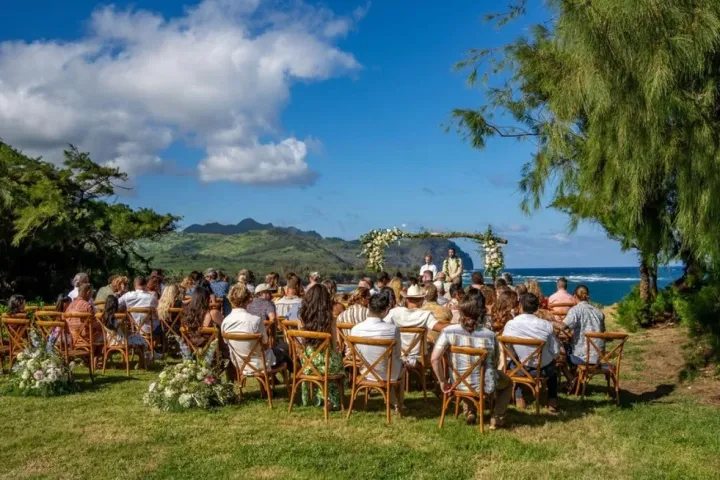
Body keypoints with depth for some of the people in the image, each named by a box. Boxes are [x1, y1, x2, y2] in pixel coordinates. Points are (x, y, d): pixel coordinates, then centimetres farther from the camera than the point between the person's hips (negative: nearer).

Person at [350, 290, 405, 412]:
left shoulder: (355, 329, -20)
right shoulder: (393, 329, -27)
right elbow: (397, 355, -10)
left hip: (366, 373, 3)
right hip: (389, 375, -3)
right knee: (401, 364, 34)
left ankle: (393, 402, 52)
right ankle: (398, 405, 49)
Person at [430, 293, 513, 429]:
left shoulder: (449, 331, -16)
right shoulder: (490, 335, -16)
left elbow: (434, 359, -20)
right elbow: (495, 362, -2)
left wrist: (443, 381, -6)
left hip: (459, 384, 2)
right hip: (484, 385, -2)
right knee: (508, 382, 32)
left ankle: (470, 412, 31)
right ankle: (497, 418, 20)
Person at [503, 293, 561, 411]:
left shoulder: (510, 324, -15)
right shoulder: (546, 325, -14)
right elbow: (556, 351, -7)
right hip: (543, 370, 1)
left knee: (510, 361, 34)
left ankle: (518, 398, 31)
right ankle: (552, 401, 31)